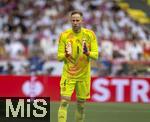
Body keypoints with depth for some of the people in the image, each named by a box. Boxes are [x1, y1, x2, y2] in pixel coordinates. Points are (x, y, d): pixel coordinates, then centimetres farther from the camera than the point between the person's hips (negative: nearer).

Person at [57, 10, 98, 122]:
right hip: (68, 74, -1)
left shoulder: (90, 35, -3)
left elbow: (95, 55, -4)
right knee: (64, 102, -13)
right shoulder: (64, 35, -4)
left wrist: (87, 53, -25)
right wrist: (66, 54, -24)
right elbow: (59, 57, -1)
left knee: (81, 104, 6)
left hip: (84, 75, 1)